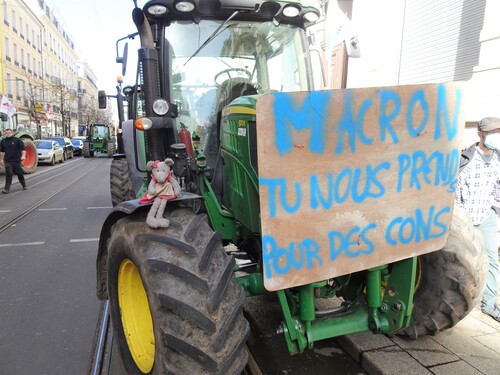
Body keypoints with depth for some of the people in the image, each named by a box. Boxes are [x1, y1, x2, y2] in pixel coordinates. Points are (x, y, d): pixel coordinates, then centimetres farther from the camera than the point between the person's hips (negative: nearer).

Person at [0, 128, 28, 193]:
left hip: (16, 160, -2)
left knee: (19, 173, 10)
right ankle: (7, 188, -7)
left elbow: (23, 148, -9)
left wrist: (23, 155, -24)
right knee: (9, 173, -9)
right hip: (8, 161, 2)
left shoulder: (17, 140, -5)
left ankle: (24, 185, 29)